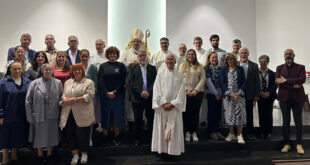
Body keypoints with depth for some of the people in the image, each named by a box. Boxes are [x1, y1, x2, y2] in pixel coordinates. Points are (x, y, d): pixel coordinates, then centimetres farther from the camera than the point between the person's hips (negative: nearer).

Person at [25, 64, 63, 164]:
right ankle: (40, 156, 27)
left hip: (53, 115, 1)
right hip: (39, 115, -1)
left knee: (51, 135, 10)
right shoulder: (34, 83, -2)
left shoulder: (58, 83, 1)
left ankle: (49, 155, 28)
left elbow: (61, 98, 3)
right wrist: (30, 117, -3)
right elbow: (28, 101, -1)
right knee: (40, 135, 9)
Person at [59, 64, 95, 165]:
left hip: (82, 115, -4)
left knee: (83, 135, 1)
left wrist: (74, 100, -17)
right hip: (68, 115, 4)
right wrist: (64, 99, -8)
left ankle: (84, 154, 21)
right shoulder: (67, 82, 19)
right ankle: (75, 155, 22)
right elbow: (64, 94, 16)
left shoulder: (89, 83, 2)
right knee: (71, 135, 8)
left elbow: (88, 96, -10)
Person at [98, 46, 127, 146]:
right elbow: (100, 81, 1)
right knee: (106, 115, 4)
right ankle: (105, 137, 15)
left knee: (118, 115, 3)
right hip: (105, 95, 1)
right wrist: (107, 93, -10)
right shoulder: (103, 66, 8)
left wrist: (115, 92, -11)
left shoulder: (121, 66, 6)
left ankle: (116, 137, 14)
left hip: (118, 95, 0)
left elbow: (123, 81, -1)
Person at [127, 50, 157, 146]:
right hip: (137, 98, -1)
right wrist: (141, 92, -13)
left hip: (150, 97, 1)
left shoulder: (153, 68, 11)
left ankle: (150, 138, 17)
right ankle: (137, 139, 18)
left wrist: (148, 92, -14)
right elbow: (130, 82, -4)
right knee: (138, 119, 5)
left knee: (150, 119, 4)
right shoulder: (132, 68, 7)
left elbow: (155, 82, 1)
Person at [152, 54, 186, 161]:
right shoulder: (160, 74, 6)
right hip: (162, 106, 0)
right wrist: (164, 103, -10)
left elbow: (181, 92, 1)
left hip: (175, 107, 0)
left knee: (174, 129, 1)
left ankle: (173, 152, 9)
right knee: (161, 128, 1)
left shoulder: (180, 75, 5)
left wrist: (172, 104, -10)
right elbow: (157, 91, 0)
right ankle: (161, 151, 8)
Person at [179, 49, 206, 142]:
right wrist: (186, 90, -7)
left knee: (195, 112, 1)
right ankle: (187, 132, 6)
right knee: (186, 112, -2)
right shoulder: (182, 66, 9)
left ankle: (194, 132, 9)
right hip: (185, 93, 0)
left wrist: (196, 90, -8)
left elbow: (203, 79, 2)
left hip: (197, 93, 0)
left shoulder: (200, 67, 9)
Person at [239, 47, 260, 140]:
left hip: (249, 94, 1)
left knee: (249, 115, 8)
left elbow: (257, 81, 2)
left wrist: (256, 96, -3)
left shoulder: (254, 66, 4)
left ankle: (250, 133, 17)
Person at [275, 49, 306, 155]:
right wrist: (292, 85, -15)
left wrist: (286, 80, -15)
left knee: (298, 122, 2)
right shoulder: (279, 68, 11)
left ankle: (299, 145, 10)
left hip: (297, 98, -1)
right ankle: (286, 144, 14)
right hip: (284, 98, 1)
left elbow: (302, 79, -11)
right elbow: (278, 81, -4)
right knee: (286, 122, 6)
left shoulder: (300, 67, 8)